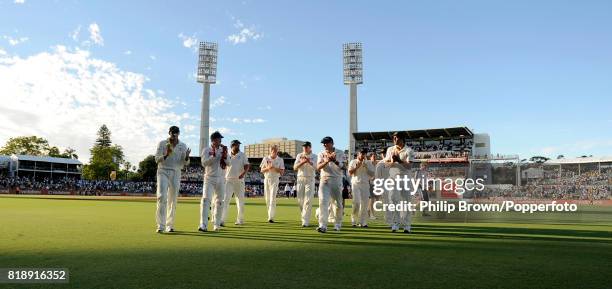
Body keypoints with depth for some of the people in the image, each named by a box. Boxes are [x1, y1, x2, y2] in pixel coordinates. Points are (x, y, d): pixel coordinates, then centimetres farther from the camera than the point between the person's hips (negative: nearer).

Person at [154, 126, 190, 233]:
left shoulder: (183, 146, 8)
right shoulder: (162, 143, 3)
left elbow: (185, 163, 6)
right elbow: (157, 159, -3)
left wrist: (187, 157, -17)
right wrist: (166, 155, -22)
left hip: (176, 173, 2)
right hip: (163, 172, -2)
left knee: (173, 200, 2)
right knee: (162, 197, -14)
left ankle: (170, 225, 11)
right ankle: (160, 225, -15)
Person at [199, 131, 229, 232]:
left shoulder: (223, 150, 9)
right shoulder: (206, 150, 0)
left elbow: (228, 163, -2)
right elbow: (204, 163, -13)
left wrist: (225, 155, -19)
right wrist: (213, 155, -23)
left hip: (221, 179, 4)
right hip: (209, 178, -4)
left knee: (219, 202, 8)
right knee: (206, 199, -16)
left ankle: (216, 224, 19)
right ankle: (203, 225, -20)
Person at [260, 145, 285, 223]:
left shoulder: (280, 159, 4)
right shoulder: (265, 158, 8)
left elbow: (282, 172, -1)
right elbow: (262, 170, 5)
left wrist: (274, 168, -16)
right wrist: (268, 168, -15)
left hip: (275, 179, -3)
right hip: (266, 179, 3)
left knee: (273, 198, -13)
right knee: (267, 198, 5)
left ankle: (271, 217, -17)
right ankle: (270, 215, 18)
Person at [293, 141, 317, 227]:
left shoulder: (314, 156, 3)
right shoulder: (299, 155, 11)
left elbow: (315, 166, -16)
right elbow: (295, 167, 0)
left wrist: (309, 161, -34)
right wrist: (302, 162, -17)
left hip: (310, 179, -3)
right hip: (300, 179, 3)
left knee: (308, 200, -10)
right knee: (300, 200, 5)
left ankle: (305, 221, -12)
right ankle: (303, 216, 24)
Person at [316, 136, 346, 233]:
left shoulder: (340, 153, 5)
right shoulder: (321, 154, 9)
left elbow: (343, 167, -6)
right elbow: (318, 167, -5)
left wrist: (335, 161, -23)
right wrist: (327, 161, -22)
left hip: (337, 180, 0)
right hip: (325, 180, 1)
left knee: (338, 203, 4)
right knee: (323, 202, -14)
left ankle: (338, 224, 23)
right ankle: (322, 225, -18)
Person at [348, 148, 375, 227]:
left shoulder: (368, 163, 13)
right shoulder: (353, 162, 8)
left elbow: (372, 173, 4)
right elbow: (350, 172, -3)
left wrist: (366, 167, -7)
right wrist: (357, 166, -10)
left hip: (365, 184, 2)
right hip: (356, 184, -2)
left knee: (364, 204, -3)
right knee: (356, 202, -11)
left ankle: (363, 222, 2)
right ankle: (354, 220, 3)